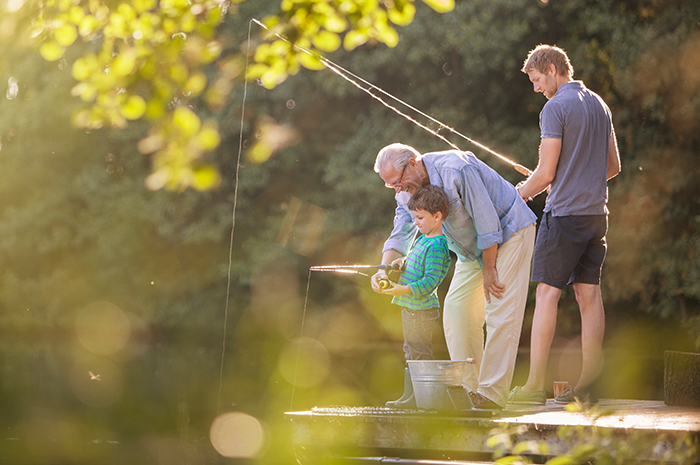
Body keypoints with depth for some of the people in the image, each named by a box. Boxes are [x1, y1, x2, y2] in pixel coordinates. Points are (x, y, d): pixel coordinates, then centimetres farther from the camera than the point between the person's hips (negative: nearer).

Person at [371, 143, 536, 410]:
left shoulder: (456, 170, -30)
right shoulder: (408, 191, -5)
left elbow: (487, 220, -26)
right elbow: (400, 235, -7)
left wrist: (489, 270, -19)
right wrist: (384, 268, -27)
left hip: (509, 230, -8)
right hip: (473, 248, 8)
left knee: (499, 314, -15)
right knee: (456, 309, -1)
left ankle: (492, 394, -16)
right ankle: (469, 389, 3)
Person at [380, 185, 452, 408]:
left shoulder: (437, 246, -18)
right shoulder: (422, 238, 13)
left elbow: (430, 280, -24)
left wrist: (403, 290, -29)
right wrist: (403, 262, 9)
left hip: (422, 309, -10)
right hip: (410, 307, 10)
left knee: (419, 352, -8)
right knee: (411, 352, 13)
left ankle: (418, 398, -6)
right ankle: (410, 395, 18)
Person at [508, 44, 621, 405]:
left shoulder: (556, 108, -10)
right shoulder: (599, 105, 14)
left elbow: (545, 173, -13)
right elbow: (613, 166, 21)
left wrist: (520, 194, 5)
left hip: (565, 214, -7)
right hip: (596, 212, 7)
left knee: (547, 293, -5)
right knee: (589, 296, 6)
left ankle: (535, 385, -7)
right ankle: (588, 385, 4)